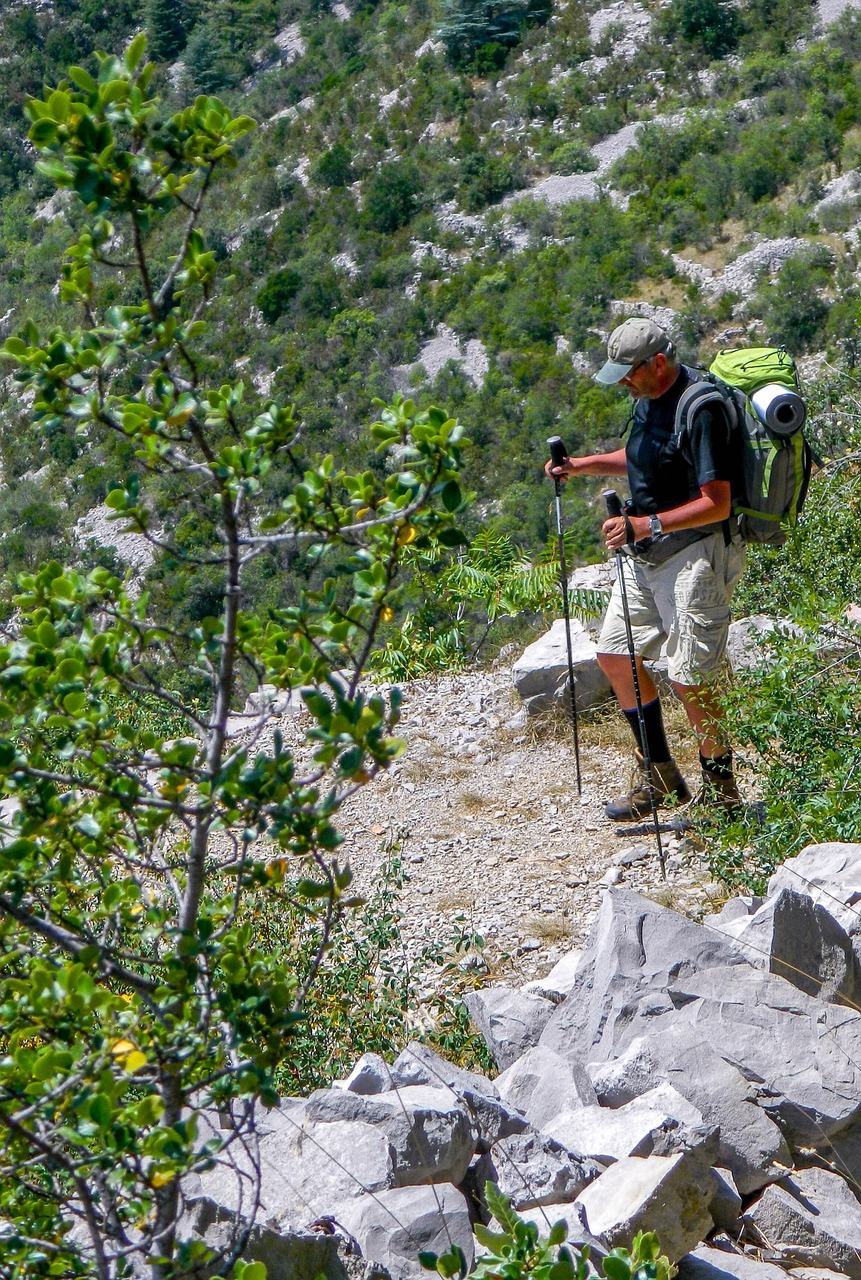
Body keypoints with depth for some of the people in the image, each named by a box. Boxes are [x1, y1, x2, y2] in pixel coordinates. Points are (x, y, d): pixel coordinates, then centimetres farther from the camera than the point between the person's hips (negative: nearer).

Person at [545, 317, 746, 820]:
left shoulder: (700, 408, -21)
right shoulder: (649, 396, 7)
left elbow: (716, 503, -24)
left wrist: (647, 525, -30)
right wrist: (583, 465, 12)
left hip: (694, 552, -10)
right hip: (647, 551, 10)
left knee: (690, 678, -9)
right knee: (616, 655, 12)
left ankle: (722, 793, 11)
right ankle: (662, 778, 25)